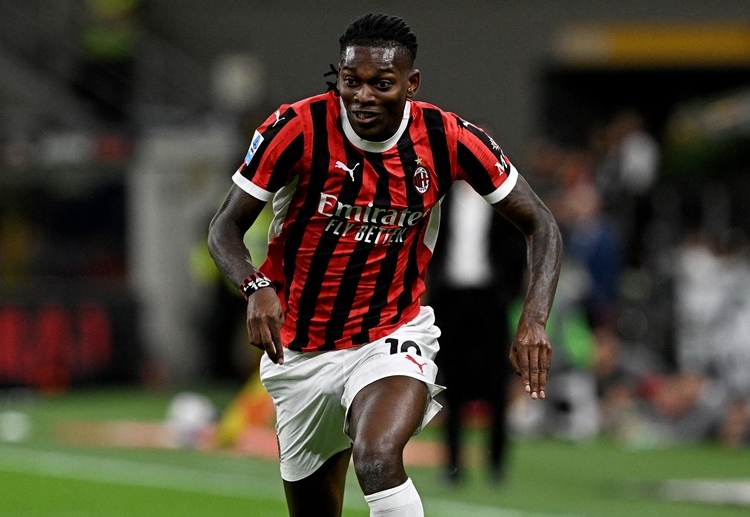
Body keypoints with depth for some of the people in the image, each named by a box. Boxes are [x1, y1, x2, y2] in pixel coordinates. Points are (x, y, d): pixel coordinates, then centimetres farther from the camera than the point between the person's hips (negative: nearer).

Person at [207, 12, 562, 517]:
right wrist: (257, 286, -32)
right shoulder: (298, 129, -16)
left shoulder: (448, 139, -13)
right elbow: (226, 228, -11)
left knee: (377, 459, -33)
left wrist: (534, 320, -22)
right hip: (301, 350, 2)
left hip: (395, 334, -2)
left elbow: (541, 225, -6)